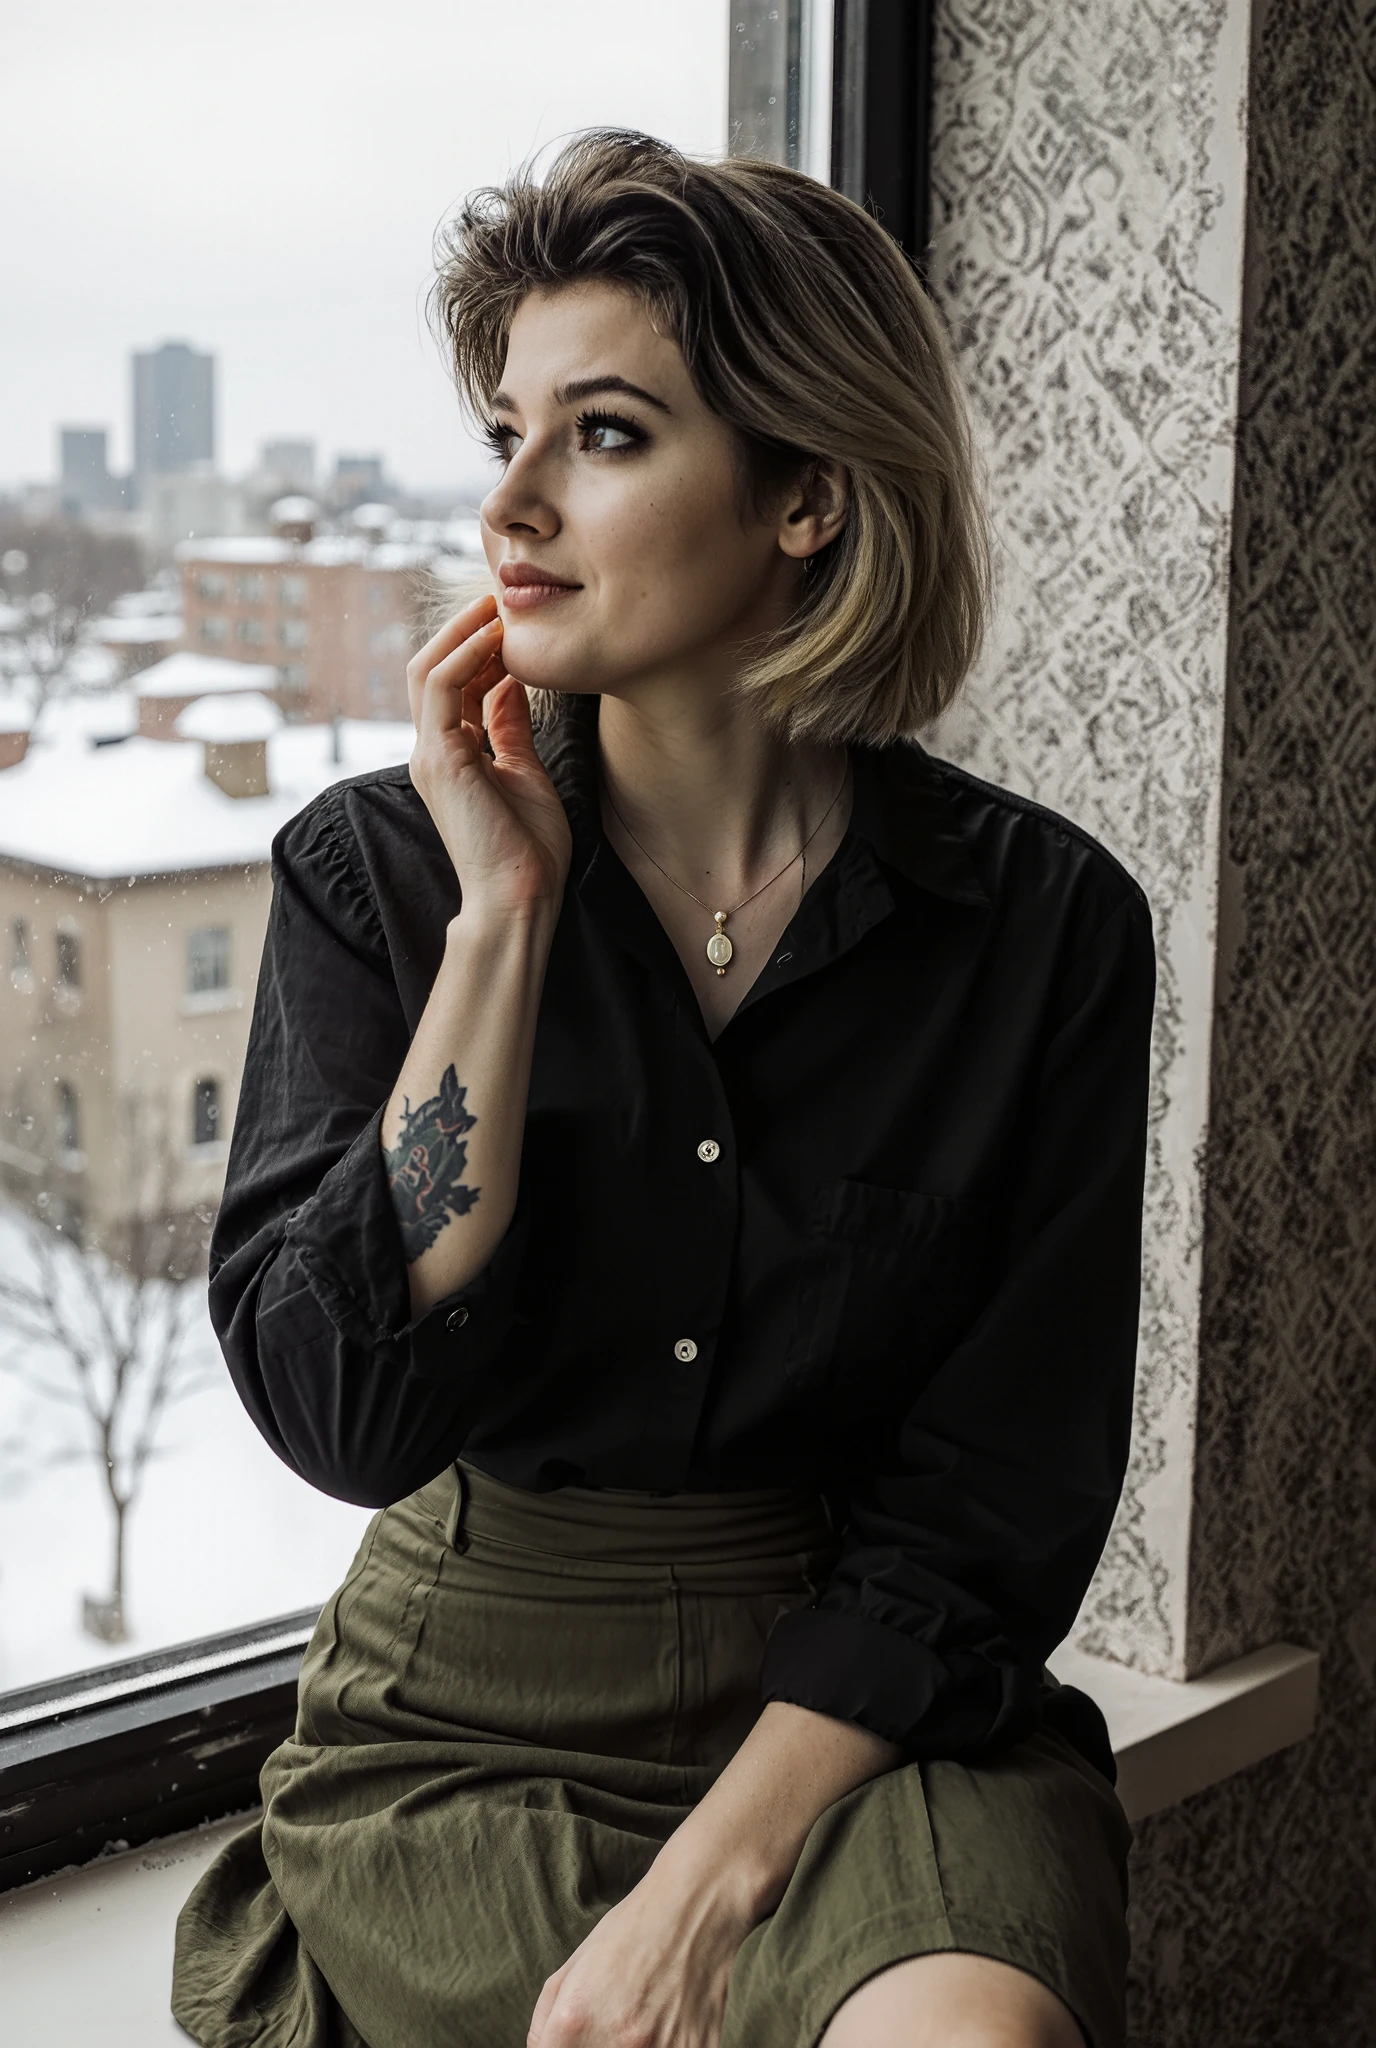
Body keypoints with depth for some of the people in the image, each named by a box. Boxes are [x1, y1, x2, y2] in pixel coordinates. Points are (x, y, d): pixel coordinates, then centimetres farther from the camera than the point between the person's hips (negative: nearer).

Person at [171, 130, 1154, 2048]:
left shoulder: (1046, 921, -6)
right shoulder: (377, 866, -4)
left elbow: (993, 1498, -6)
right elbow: (343, 1410, -15)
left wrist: (704, 1886, -15)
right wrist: (505, 912, -17)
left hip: (874, 1717, 1)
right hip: (463, 1724, 0)